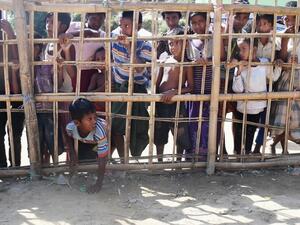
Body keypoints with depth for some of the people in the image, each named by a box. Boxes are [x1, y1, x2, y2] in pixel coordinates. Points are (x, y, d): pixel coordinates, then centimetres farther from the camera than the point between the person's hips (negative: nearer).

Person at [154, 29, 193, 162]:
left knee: (180, 136, 4)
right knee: (159, 136, 16)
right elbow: (157, 82, 9)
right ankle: (159, 161, 33)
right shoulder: (165, 61, 5)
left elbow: (191, 87, -10)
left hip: (177, 104, -3)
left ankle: (178, 161, 25)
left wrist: (174, 92, -23)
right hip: (160, 104, 4)